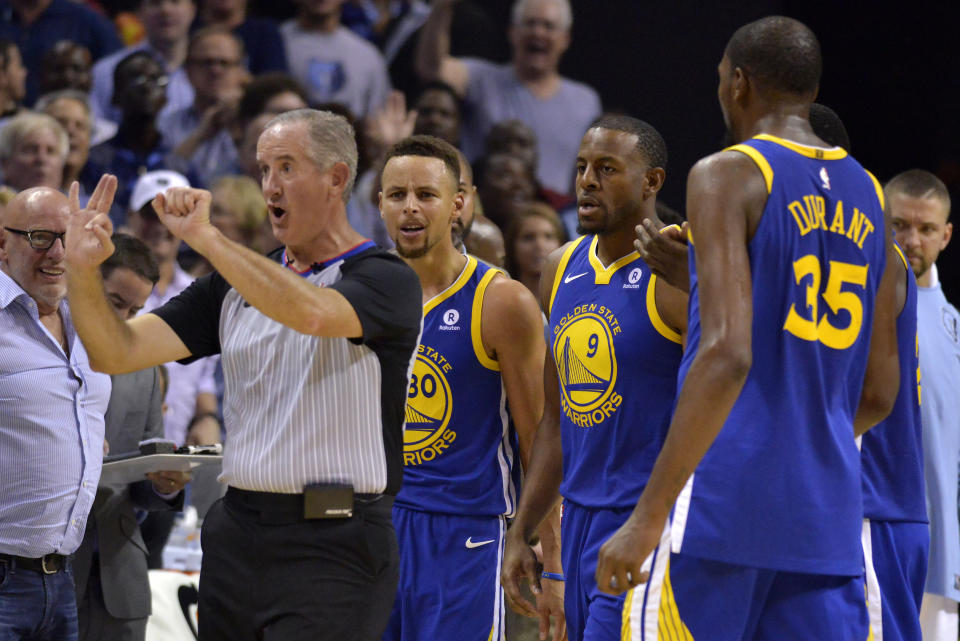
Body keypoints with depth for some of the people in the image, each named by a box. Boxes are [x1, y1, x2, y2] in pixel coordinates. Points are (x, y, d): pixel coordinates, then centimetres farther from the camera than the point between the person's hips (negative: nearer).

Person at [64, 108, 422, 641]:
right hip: (236, 536, 6)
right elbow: (117, 352, 9)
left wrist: (206, 239, -28)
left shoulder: (385, 280, -4)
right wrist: (82, 271, -9)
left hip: (332, 550, -6)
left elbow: (311, 313, -27)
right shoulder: (235, 283, 15)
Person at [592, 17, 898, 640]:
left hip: (725, 500, -6)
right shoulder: (870, 197, 15)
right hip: (830, 518, 6)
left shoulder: (728, 175, -6)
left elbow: (727, 353, -18)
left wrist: (649, 515, -19)